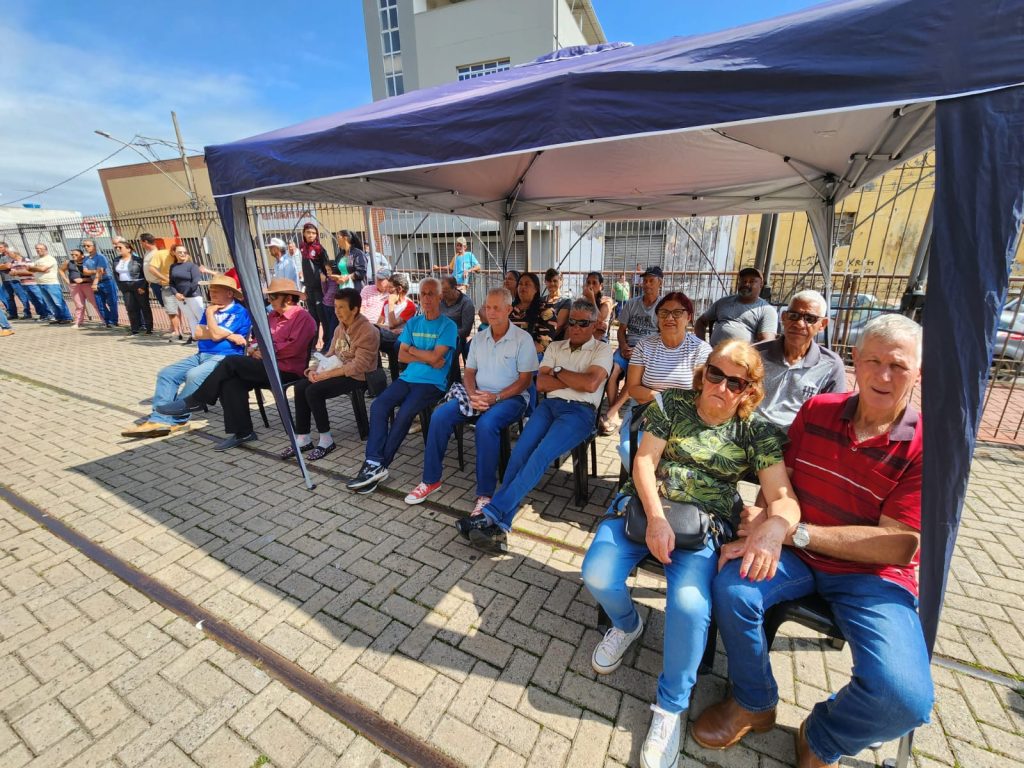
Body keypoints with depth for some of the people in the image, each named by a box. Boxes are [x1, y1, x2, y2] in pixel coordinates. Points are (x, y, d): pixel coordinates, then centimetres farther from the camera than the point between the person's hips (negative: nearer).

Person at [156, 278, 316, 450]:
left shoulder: (304, 318, -7)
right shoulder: (273, 315, 21)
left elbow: (294, 347, -18)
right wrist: (255, 348, 3)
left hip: (287, 370, -8)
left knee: (231, 362, -19)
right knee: (232, 381, -17)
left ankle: (195, 401, -2)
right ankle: (241, 432, -12)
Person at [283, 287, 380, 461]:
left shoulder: (367, 331, -18)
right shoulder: (340, 327, 11)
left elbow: (358, 366, -23)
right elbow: (330, 354, 15)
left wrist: (327, 374, -23)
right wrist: (315, 369, -5)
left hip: (357, 377, -8)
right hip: (337, 372, 9)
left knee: (314, 391, -23)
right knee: (300, 387, -9)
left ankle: (326, 440, -8)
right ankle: (303, 438, 0)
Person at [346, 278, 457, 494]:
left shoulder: (448, 326, -2)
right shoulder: (412, 323, 15)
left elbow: (435, 356, -14)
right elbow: (402, 356, 7)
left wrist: (413, 349, 2)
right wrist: (428, 359, -7)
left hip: (433, 383, -5)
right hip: (408, 377, 5)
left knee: (404, 414, -27)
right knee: (378, 406, -20)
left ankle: (378, 465, -13)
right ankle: (374, 464, -21)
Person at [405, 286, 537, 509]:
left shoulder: (523, 338, -5)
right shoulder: (479, 337, 12)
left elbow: (525, 380, -8)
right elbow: (469, 372, 12)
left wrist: (496, 397, -19)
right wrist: (472, 395, -9)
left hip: (510, 397, -5)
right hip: (478, 396, 5)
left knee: (486, 424, -36)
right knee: (440, 415, -17)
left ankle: (485, 493, -25)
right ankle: (431, 480, -4)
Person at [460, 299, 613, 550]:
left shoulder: (602, 350, 9)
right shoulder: (555, 347, 21)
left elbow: (591, 383, -10)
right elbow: (541, 383, 8)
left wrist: (558, 371, 1)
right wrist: (575, 381, -1)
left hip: (580, 411, -3)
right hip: (550, 405, 4)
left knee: (541, 455, -28)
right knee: (521, 451, -23)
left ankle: (493, 512, -27)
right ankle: (499, 523, -24)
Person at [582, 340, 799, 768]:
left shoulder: (759, 432, 3)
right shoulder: (672, 404, 2)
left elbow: (785, 499, -7)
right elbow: (644, 461, -3)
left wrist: (774, 528, -32)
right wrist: (655, 518, -18)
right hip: (645, 506, 1)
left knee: (689, 605, -28)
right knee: (597, 577, -20)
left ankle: (671, 706, 2)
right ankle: (626, 625, 18)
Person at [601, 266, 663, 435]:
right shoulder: (631, 303, 14)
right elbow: (621, 329, 13)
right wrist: (623, 347, -7)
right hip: (628, 347, 3)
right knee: (611, 370, -27)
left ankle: (611, 412, -28)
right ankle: (614, 416, -23)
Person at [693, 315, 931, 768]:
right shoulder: (816, 411, -3)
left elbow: (898, 547, -17)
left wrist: (794, 530, -24)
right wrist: (764, 526, -15)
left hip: (873, 575, -2)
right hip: (799, 556, 2)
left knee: (904, 696, -25)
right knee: (732, 588, -23)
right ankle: (754, 704, 8)